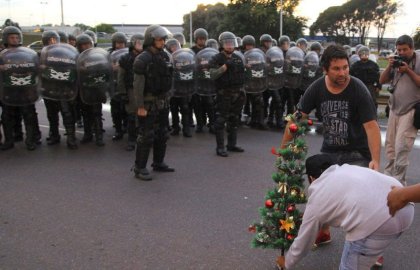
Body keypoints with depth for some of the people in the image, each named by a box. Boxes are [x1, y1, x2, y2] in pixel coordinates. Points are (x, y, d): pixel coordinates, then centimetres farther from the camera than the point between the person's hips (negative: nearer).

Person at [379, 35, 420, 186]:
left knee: (401, 148, -9)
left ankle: (398, 181, -2)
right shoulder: (397, 61, 6)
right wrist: (389, 67, -8)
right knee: (390, 145, 13)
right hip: (394, 108, 6)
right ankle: (388, 174, 26)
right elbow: (382, 81, 7)